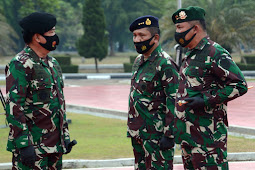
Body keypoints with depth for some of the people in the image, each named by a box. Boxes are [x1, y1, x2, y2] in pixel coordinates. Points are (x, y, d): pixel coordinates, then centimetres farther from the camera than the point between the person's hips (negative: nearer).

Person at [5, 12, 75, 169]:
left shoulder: (53, 63, 15)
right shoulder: (20, 65, -12)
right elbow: (14, 108, -18)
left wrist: (65, 135, 19)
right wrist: (24, 145, -22)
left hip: (55, 145, 8)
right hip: (33, 147, -8)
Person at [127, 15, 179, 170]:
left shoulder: (165, 64, -14)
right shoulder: (139, 61, 14)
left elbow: (174, 102, -18)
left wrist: (169, 135, -21)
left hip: (156, 134, -9)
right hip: (138, 133, 9)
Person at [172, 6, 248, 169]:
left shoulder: (216, 53, -12)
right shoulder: (190, 55, 18)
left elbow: (240, 86, -15)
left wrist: (206, 100, -20)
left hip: (208, 135, -9)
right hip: (188, 134, 9)